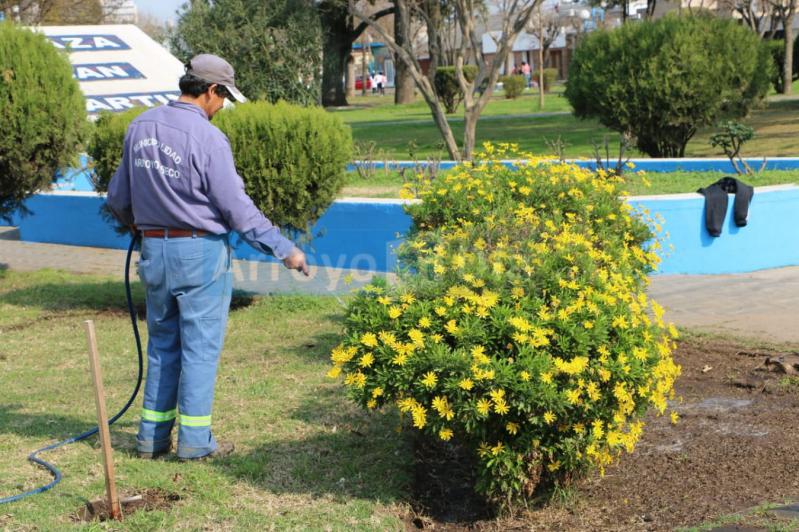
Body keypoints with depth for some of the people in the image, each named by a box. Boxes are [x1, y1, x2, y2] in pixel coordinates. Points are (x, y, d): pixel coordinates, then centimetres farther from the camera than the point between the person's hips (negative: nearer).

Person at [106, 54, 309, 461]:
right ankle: (194, 439, 8)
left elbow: (118, 197, 12)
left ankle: (153, 436, 19)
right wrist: (284, 249, -7)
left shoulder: (141, 127, 5)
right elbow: (237, 209, -15)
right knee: (200, 347, 3)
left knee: (162, 344, 16)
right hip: (201, 251, -6)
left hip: (154, 249, 6)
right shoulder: (207, 138, -15)